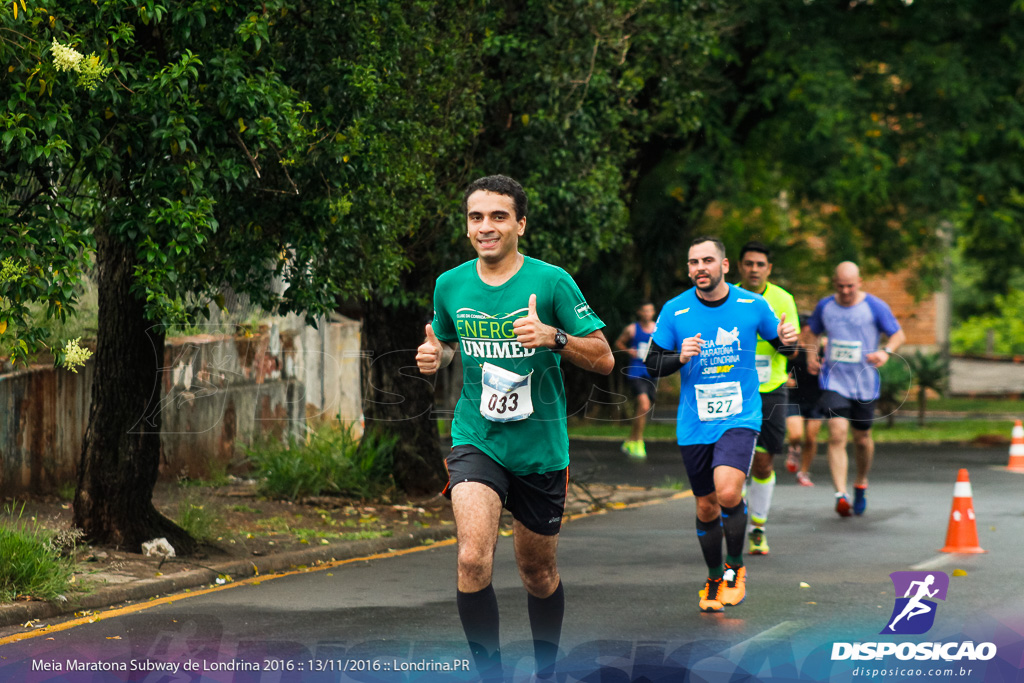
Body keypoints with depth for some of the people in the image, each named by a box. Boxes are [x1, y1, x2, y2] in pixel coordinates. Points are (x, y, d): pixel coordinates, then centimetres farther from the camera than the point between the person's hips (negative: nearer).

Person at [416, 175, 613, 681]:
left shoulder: (551, 282, -9)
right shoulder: (450, 286, 1)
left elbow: (603, 358, -8)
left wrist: (553, 337, -25)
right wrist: (436, 355, -2)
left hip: (541, 449, -1)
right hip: (476, 443, 1)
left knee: (538, 571, 14)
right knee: (473, 560, -22)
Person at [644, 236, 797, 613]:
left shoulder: (752, 305, -2)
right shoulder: (674, 311, -2)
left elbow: (778, 340, 13)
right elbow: (652, 365, 2)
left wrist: (788, 339, -10)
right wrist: (680, 357, -18)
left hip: (740, 418, -2)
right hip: (694, 425, 2)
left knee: (728, 493, -23)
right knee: (706, 508, 9)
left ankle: (735, 567, 2)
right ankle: (714, 580, 32)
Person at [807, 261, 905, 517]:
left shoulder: (874, 306, -4)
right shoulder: (825, 306, 4)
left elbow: (899, 334, 1)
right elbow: (813, 332, 21)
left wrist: (886, 352, -20)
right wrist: (811, 356, 2)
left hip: (865, 383, 0)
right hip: (834, 381, 0)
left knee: (862, 438, 11)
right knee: (837, 434, -17)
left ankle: (861, 485, 39)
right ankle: (841, 495, -21)